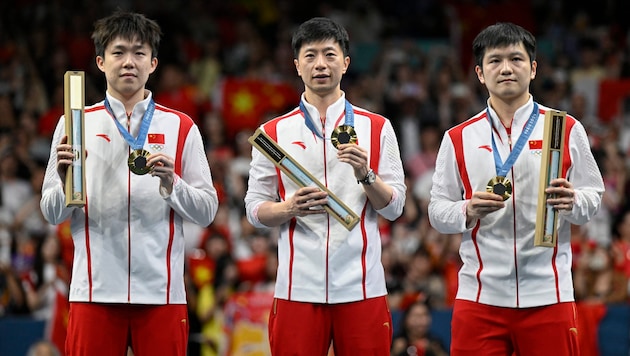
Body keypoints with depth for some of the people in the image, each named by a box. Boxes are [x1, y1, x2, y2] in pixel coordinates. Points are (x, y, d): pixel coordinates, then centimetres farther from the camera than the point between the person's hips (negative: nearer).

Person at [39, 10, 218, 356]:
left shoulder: (181, 127, 8)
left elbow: (206, 211, 6)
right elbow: (52, 214, 6)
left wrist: (171, 183, -11)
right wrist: (65, 181, -14)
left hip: (160, 290, 0)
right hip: (95, 290, 0)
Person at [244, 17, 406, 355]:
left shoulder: (377, 128, 9)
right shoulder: (273, 132, 9)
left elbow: (394, 207, 6)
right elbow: (255, 210, 8)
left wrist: (365, 174, -12)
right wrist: (291, 207, -12)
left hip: (361, 288, 0)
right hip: (297, 288, 0)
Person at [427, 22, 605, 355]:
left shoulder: (566, 129, 6)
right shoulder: (458, 138, 8)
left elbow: (593, 196, 9)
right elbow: (437, 211, 8)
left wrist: (573, 203, -13)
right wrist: (468, 211, -12)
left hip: (548, 295, -1)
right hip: (479, 298, 1)